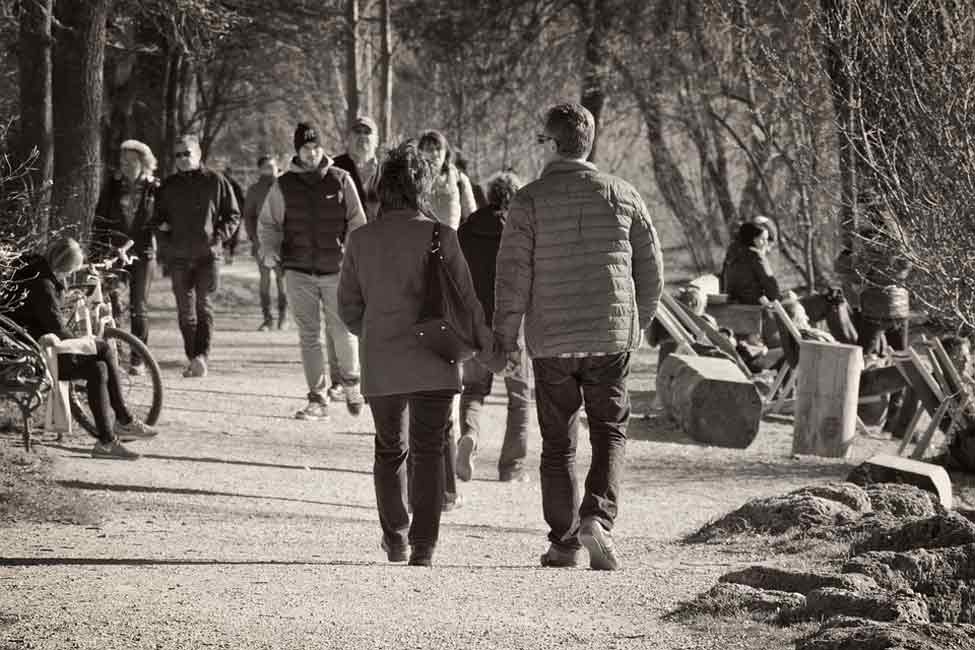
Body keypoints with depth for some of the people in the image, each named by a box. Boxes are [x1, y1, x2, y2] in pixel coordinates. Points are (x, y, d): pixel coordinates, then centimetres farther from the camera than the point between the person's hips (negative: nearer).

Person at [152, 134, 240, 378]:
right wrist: (167, 238, 4)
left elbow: (233, 215, 7)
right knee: (185, 310, 4)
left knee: (204, 305, -14)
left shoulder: (215, 181, 3)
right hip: (179, 257, 4)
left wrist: (218, 237, -7)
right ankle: (193, 360, 10)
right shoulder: (168, 186, 12)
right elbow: (158, 218, 22)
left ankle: (202, 356, -21)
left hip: (207, 255, -4)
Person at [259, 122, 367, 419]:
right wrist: (270, 250, -5)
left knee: (342, 330, 0)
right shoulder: (283, 186, 4)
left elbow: (357, 222, 6)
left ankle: (351, 383, 26)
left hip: (336, 270, -1)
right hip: (299, 271, 1)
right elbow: (267, 223, 13)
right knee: (308, 335, 1)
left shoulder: (341, 180, 3)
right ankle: (317, 400, 6)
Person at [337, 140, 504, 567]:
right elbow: (466, 302, -5)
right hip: (432, 363, -2)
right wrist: (489, 351, 7)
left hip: (380, 366, 2)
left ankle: (395, 540, 26)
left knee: (389, 450, 19)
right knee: (428, 452, 1)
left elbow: (348, 307, 6)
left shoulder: (361, 240, 0)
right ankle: (423, 547, -9)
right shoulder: (439, 237, -8)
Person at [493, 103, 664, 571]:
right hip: (612, 337, 1)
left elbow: (513, 275, -8)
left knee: (558, 444, 9)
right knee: (610, 432, 11)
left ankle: (563, 543, 10)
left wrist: (506, 336, 2)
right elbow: (651, 269, 6)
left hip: (551, 341, -1)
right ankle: (598, 517, -11)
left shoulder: (529, 200, -6)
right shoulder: (622, 195, 2)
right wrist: (639, 323, 19)